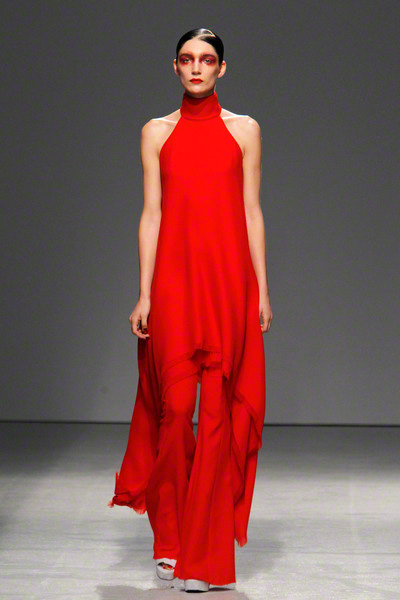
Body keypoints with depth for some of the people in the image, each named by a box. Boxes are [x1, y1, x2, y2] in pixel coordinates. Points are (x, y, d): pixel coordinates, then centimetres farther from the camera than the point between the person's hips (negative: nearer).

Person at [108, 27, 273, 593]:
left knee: (219, 408, -2)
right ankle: (171, 539, 16)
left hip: (228, 278, 0)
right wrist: (144, 293, -1)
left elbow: (252, 212, 7)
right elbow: (152, 214, 6)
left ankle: (205, 555, 4)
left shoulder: (244, 130, 9)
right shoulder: (157, 132, 10)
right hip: (173, 277, 0)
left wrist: (262, 289, 1)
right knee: (174, 407, -1)